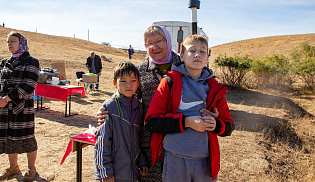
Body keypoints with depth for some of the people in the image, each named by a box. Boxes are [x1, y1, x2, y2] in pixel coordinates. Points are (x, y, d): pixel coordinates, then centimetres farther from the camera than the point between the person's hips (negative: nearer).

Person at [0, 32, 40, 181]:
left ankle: (31, 169, 18)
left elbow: (28, 86, -14)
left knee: (26, 137, 1)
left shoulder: (31, 62, -5)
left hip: (23, 107, -6)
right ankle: (13, 167, 31)